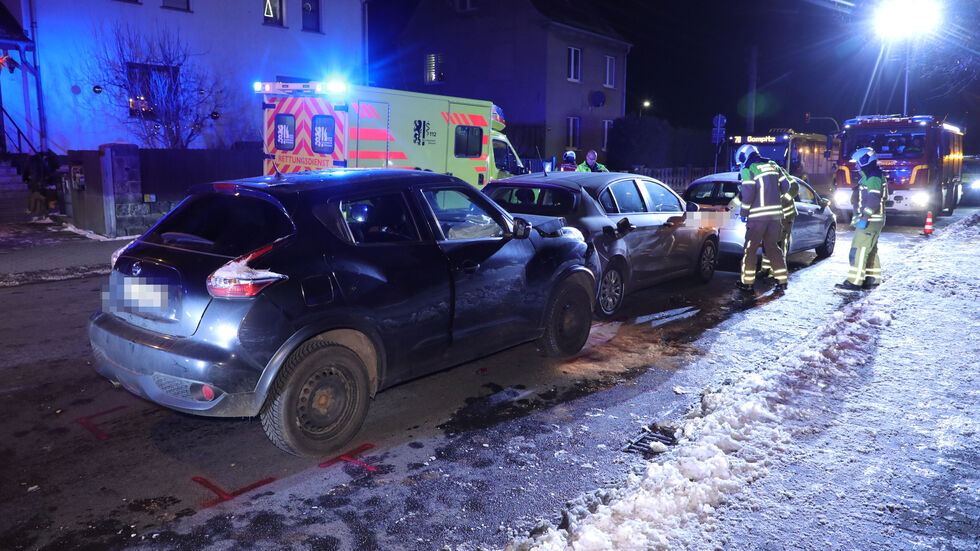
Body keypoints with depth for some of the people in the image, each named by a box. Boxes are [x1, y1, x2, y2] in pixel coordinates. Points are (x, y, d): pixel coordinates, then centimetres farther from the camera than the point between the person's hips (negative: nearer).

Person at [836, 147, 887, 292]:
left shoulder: (873, 177, -15)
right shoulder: (868, 177, 18)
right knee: (870, 250, 15)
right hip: (869, 221, 11)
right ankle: (873, 280, 22)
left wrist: (864, 218, -26)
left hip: (870, 221, -11)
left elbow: (874, 200, -23)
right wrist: (858, 218, 25)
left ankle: (854, 282, -16)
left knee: (859, 250, -14)